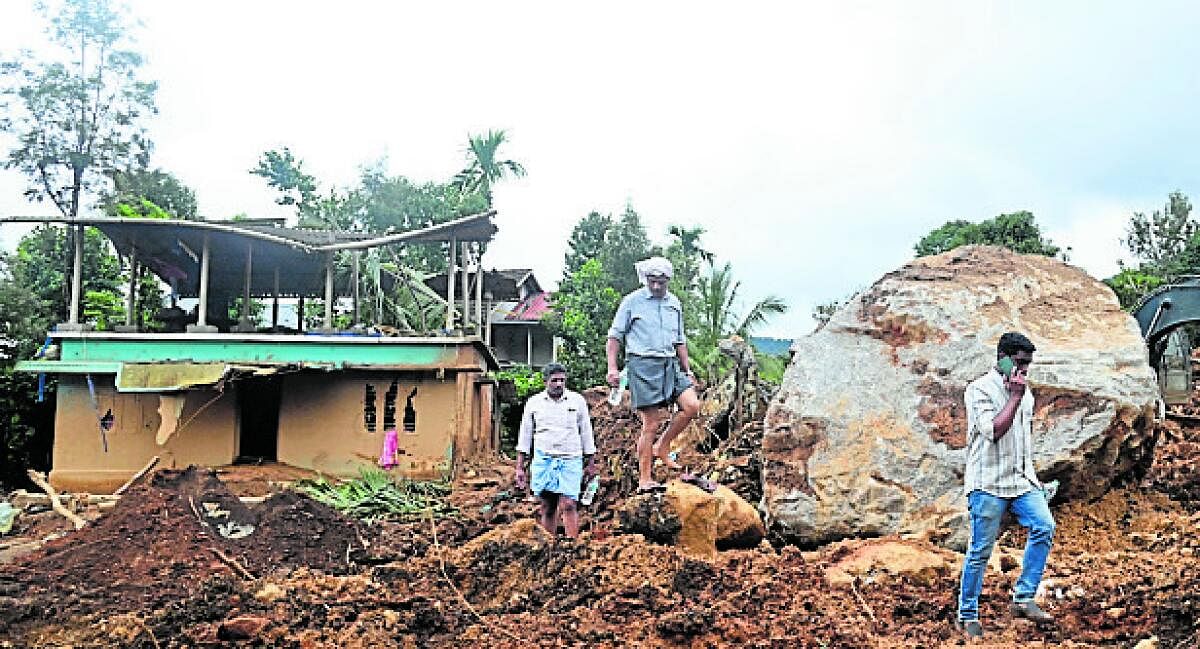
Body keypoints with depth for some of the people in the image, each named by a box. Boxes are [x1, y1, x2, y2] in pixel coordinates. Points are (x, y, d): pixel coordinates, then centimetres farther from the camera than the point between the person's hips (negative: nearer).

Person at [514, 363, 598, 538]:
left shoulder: (577, 401, 6)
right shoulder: (534, 402, 7)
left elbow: (586, 433, 11)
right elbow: (525, 436, 10)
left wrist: (591, 463, 10)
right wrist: (520, 467, 6)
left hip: (571, 460, -1)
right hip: (543, 460, 1)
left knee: (568, 505, -12)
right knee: (548, 508, 4)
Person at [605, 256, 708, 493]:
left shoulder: (674, 303, 16)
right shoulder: (633, 301, 1)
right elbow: (615, 335, 1)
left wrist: (687, 370, 19)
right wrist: (612, 367, -7)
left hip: (670, 364, 6)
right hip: (643, 365, -5)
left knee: (692, 406, -12)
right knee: (651, 423, -6)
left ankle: (662, 447, 9)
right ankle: (645, 480, 2)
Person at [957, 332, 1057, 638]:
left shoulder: (1025, 391, 14)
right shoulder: (980, 389, -8)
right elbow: (994, 430, -20)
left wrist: (1031, 476, 21)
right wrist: (1015, 397, -15)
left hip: (1021, 479, 6)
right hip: (988, 483, -6)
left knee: (1044, 526, -15)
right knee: (980, 551, -1)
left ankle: (1023, 599, -4)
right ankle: (967, 616, 12)